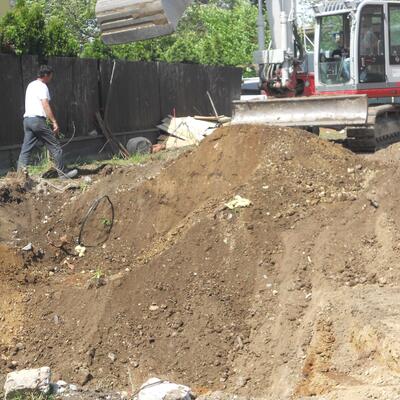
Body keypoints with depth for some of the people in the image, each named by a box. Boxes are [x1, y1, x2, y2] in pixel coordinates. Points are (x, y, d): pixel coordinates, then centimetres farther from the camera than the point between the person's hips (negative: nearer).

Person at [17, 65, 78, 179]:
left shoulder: (30, 85, 21)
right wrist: (54, 122, -17)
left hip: (27, 119, 9)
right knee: (55, 146, 0)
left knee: (25, 150, 5)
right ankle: (63, 173, 5)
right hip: (38, 120, -9)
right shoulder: (42, 86, -7)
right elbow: (45, 105, -16)